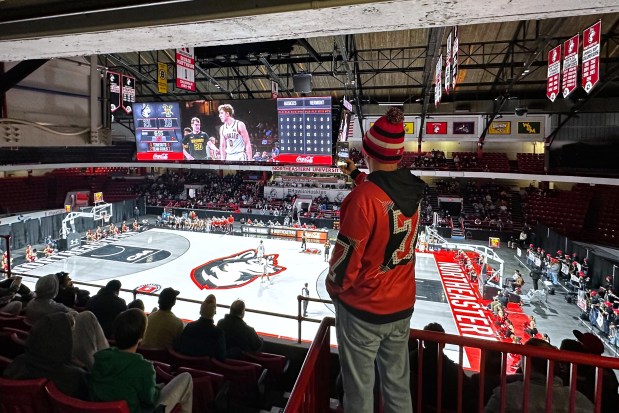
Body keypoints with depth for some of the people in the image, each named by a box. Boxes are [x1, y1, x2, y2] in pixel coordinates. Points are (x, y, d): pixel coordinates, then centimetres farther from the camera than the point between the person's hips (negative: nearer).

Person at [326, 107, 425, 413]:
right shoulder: (413, 188, -4)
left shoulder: (363, 196, -25)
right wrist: (356, 175, 30)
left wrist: (334, 288, 0)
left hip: (363, 308, -6)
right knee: (398, 384, 22)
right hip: (402, 306, 7)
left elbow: (347, 256, -20)